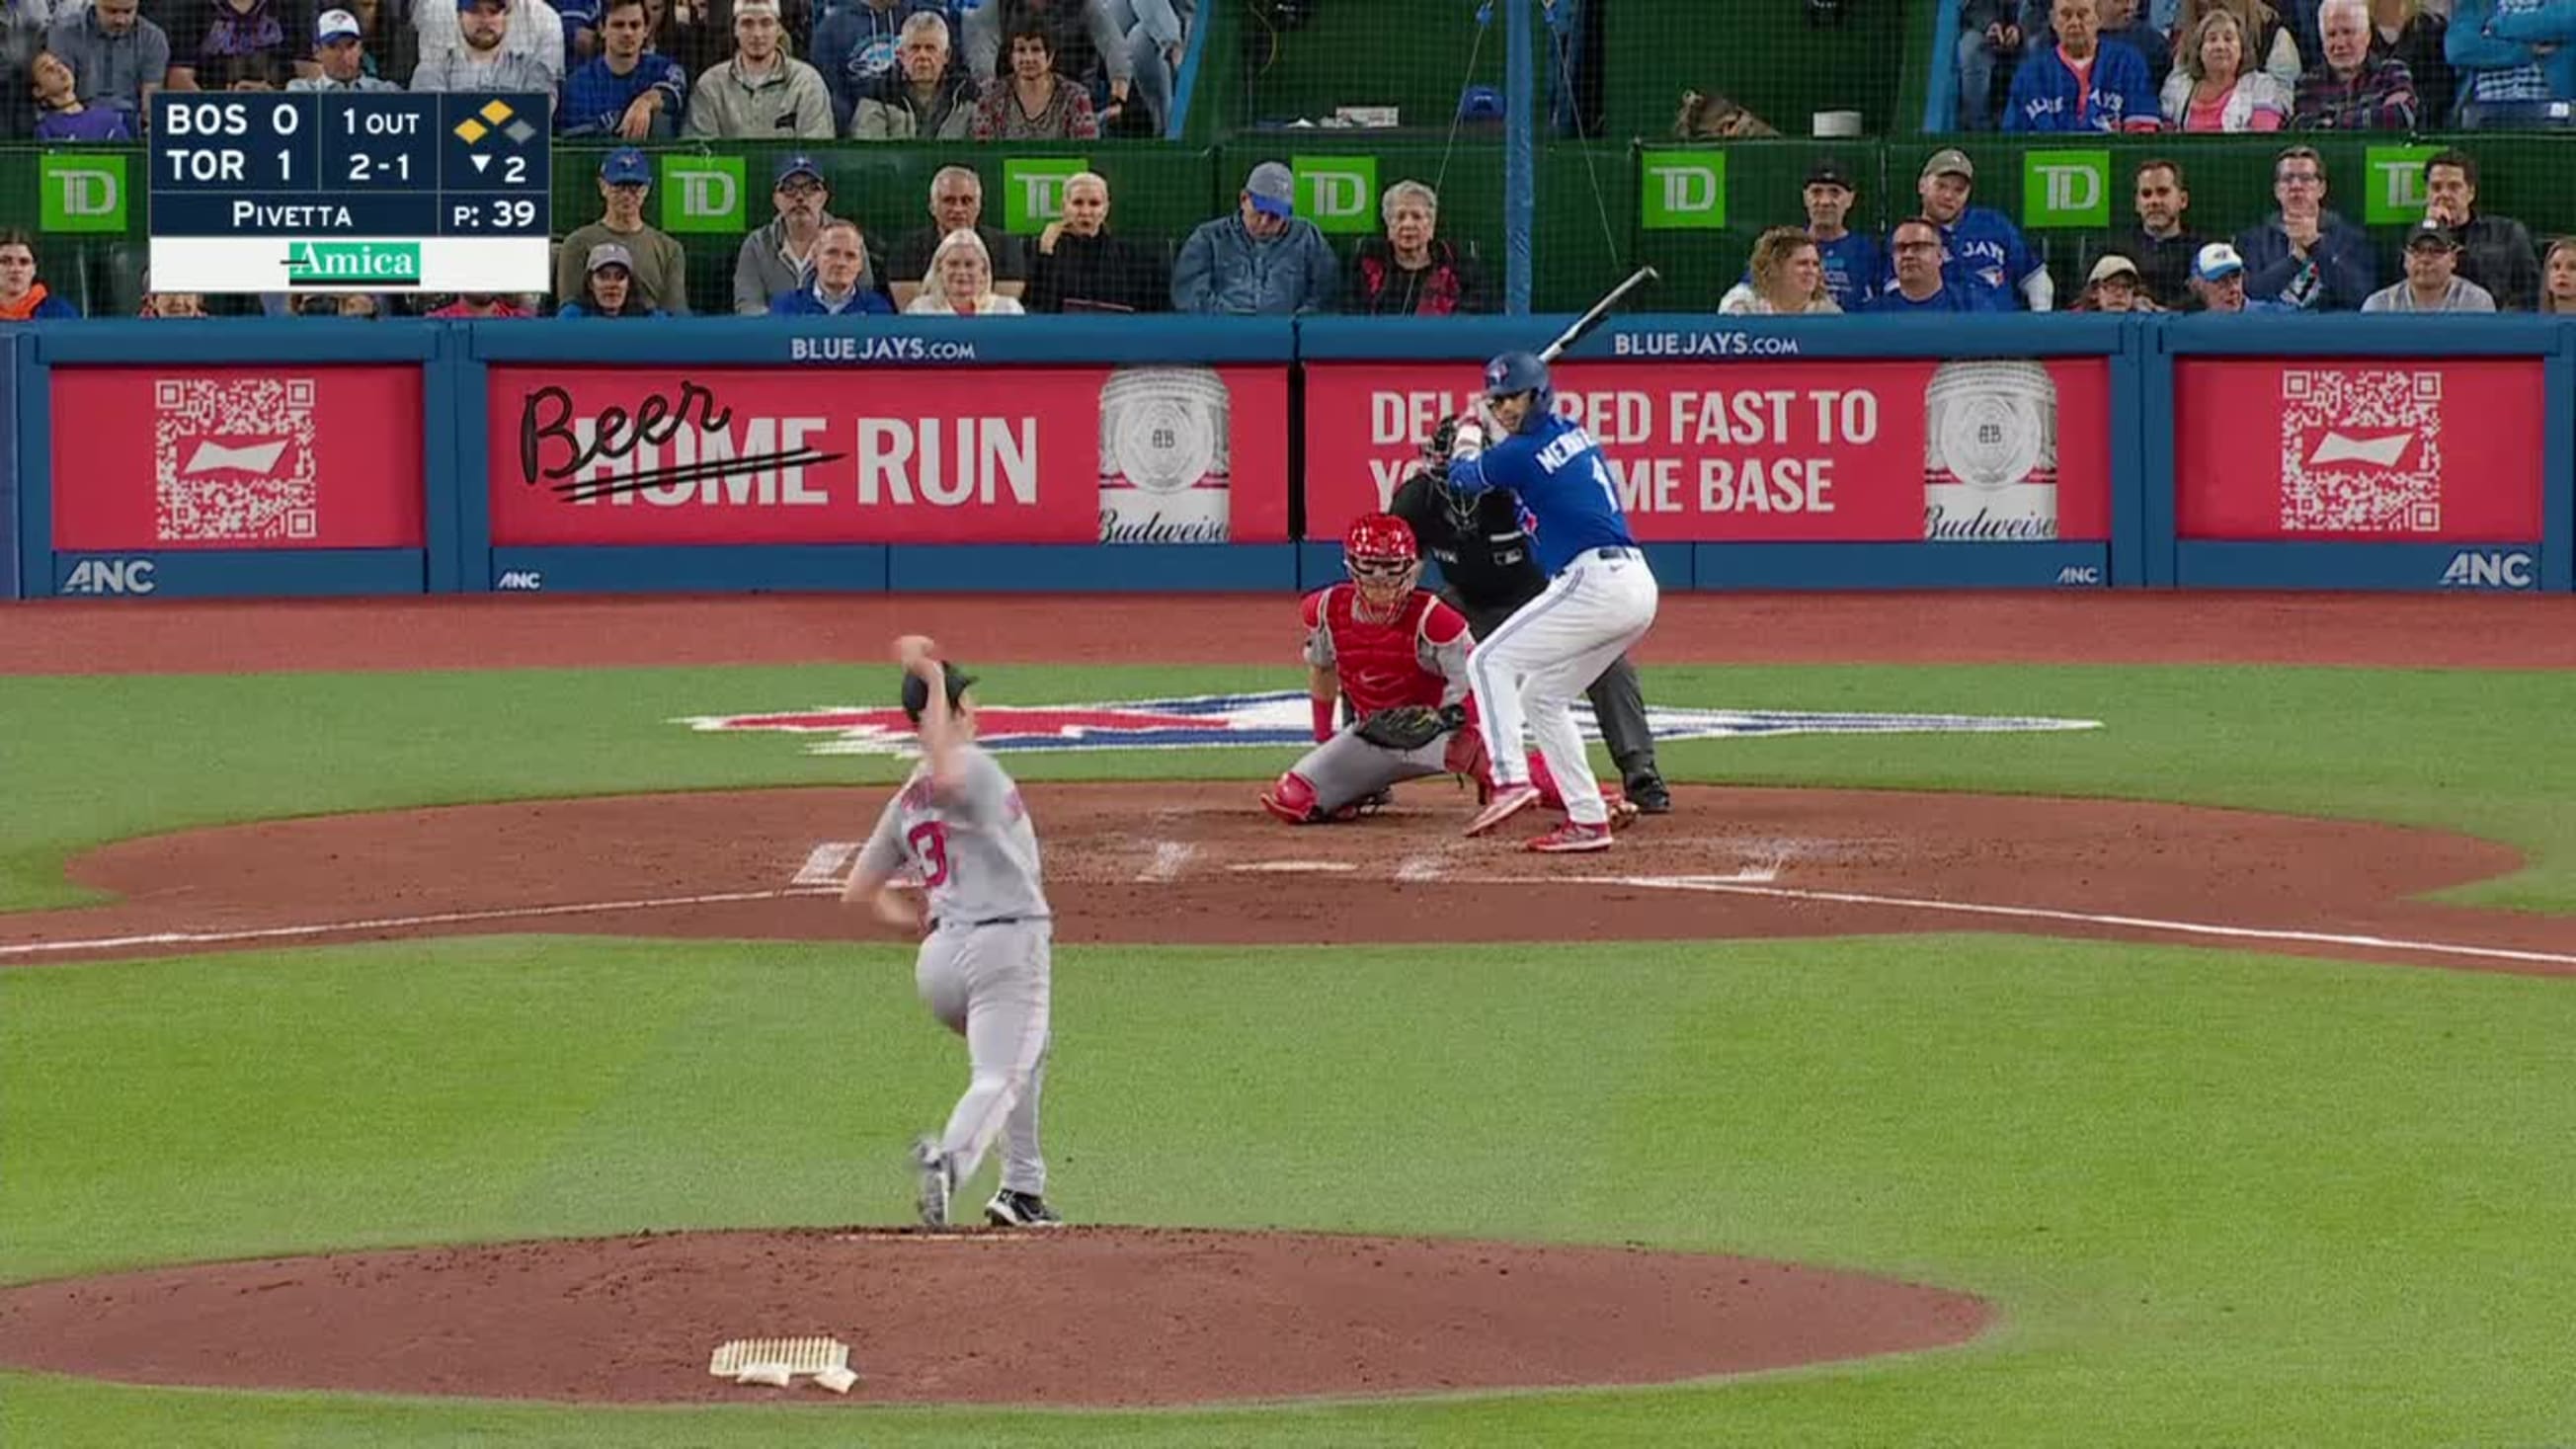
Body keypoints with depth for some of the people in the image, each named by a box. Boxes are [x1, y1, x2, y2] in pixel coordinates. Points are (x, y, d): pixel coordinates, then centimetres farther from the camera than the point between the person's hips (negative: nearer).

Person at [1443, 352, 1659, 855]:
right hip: (1637, 587, 9)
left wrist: (1468, 437, 32)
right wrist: (1489, 427, 41)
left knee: (1491, 661, -6)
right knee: (1542, 699, 17)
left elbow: (1463, 477, 12)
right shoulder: (1573, 434, 16)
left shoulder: (1523, 452, -8)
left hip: (1596, 582, -9)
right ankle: (1588, 819, 13)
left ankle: (1511, 779, -21)